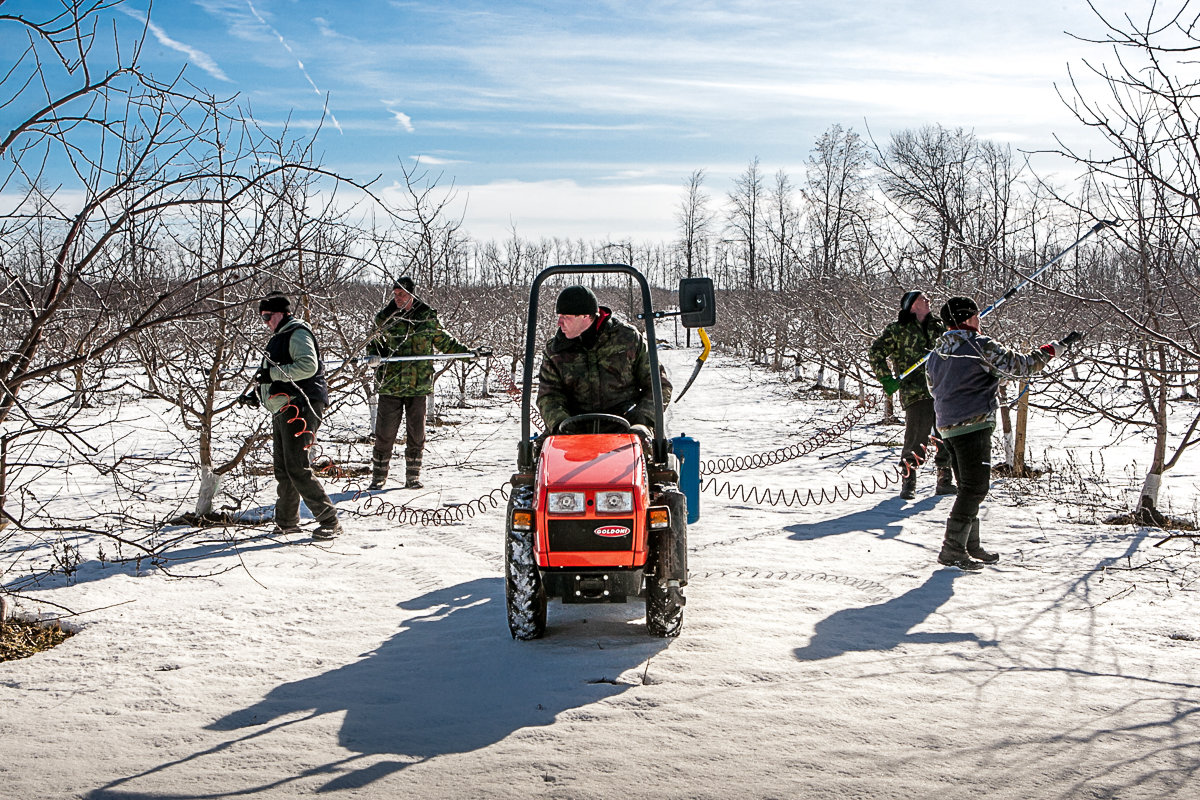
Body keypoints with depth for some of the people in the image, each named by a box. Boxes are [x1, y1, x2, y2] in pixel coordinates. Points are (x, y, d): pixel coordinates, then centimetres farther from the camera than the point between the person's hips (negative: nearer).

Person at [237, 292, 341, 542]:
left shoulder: (297, 333, -7)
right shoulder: (279, 338, 25)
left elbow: (308, 366, -23)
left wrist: (273, 373, -23)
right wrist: (255, 394, 17)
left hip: (299, 407, -10)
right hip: (282, 410, 10)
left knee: (297, 467, -16)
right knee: (282, 468, 12)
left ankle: (329, 522, -14)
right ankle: (287, 522, 22)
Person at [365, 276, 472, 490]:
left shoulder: (427, 318, 5)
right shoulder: (385, 318, 4)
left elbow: (444, 342, 16)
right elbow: (374, 343, 11)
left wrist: (467, 352, 8)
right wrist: (374, 354, -12)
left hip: (419, 385, 1)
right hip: (390, 384, -1)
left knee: (416, 434, 6)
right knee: (384, 433, -1)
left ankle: (413, 477, 18)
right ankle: (378, 477, 11)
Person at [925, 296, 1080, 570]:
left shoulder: (937, 353, 12)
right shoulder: (981, 346, -10)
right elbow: (1022, 365, -7)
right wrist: (1058, 346, 4)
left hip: (947, 427, 8)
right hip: (974, 426, -8)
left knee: (970, 487, 17)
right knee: (974, 488, -6)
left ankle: (970, 546, 22)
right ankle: (953, 550, -9)